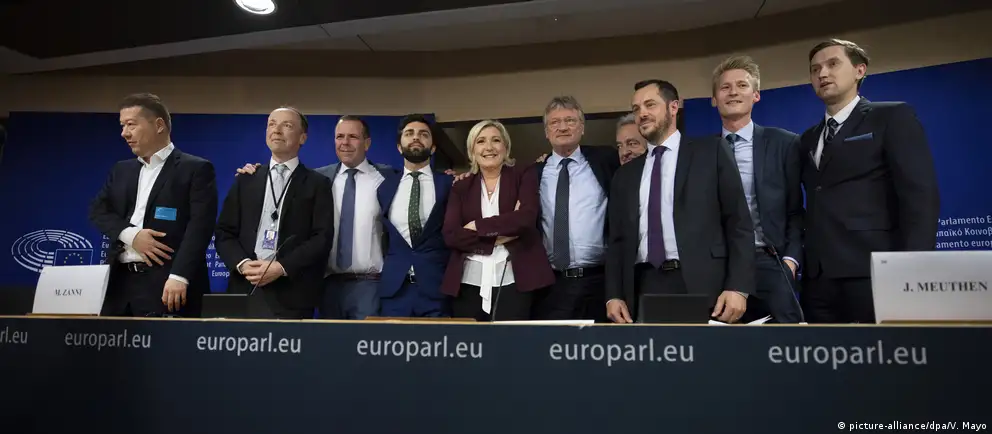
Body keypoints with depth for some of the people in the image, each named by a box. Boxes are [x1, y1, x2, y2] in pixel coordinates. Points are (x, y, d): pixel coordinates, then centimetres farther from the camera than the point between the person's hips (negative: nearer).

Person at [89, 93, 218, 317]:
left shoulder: (196, 169, -2)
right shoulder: (121, 169, 20)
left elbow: (199, 227, -11)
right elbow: (98, 210, 12)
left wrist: (179, 277, -21)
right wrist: (131, 235, -8)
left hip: (167, 284, -6)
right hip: (120, 282, 6)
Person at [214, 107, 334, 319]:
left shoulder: (318, 184, 5)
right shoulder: (245, 180, 16)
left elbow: (322, 238, -4)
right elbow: (224, 232, 11)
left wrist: (282, 267, -14)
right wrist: (242, 263, -8)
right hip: (245, 290, 3)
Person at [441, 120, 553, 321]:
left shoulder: (524, 176, 5)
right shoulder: (460, 188, 10)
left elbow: (526, 217, -12)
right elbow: (450, 236, -2)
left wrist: (478, 226, -7)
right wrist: (499, 237, -10)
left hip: (513, 283, -2)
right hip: (468, 285, 2)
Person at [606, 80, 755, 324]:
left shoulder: (710, 152, 6)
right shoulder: (625, 175, 17)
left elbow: (739, 223, 0)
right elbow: (618, 240, 15)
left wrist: (738, 287, -10)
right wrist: (614, 295, 2)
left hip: (702, 287, -3)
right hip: (645, 289, 3)